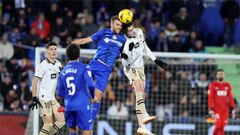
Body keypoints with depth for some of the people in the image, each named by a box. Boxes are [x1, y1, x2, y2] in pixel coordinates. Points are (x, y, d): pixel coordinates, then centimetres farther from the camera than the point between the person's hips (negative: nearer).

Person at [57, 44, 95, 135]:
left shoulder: (63, 71, 10)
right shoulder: (83, 68, -6)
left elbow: (60, 94, 14)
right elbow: (90, 85, -16)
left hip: (68, 106, 5)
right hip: (82, 105, -5)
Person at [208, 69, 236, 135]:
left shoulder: (228, 85, 8)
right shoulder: (213, 85, -3)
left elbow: (230, 98, 10)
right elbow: (210, 98, -5)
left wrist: (233, 109, 7)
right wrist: (211, 110, -11)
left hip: (225, 110, 3)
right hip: (216, 109, -3)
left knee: (222, 126, 1)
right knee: (218, 125, -15)